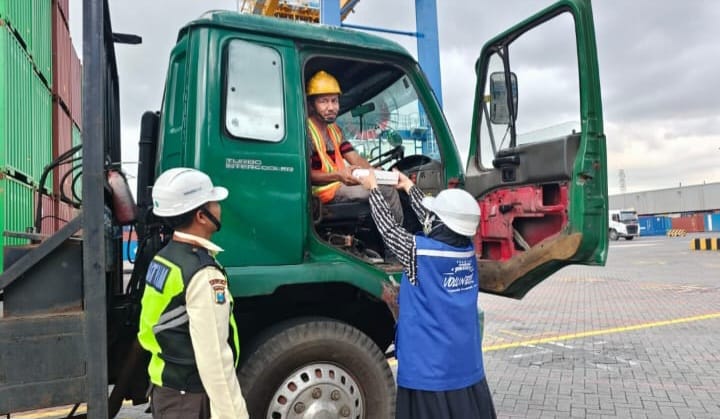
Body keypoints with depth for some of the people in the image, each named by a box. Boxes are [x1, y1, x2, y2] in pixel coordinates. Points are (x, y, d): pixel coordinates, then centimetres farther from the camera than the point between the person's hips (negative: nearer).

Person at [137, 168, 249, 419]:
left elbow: (152, 330, 12)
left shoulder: (163, 259, 4)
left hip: (165, 389, 9)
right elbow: (214, 357, -27)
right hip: (193, 398, -9)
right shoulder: (203, 274, -25)